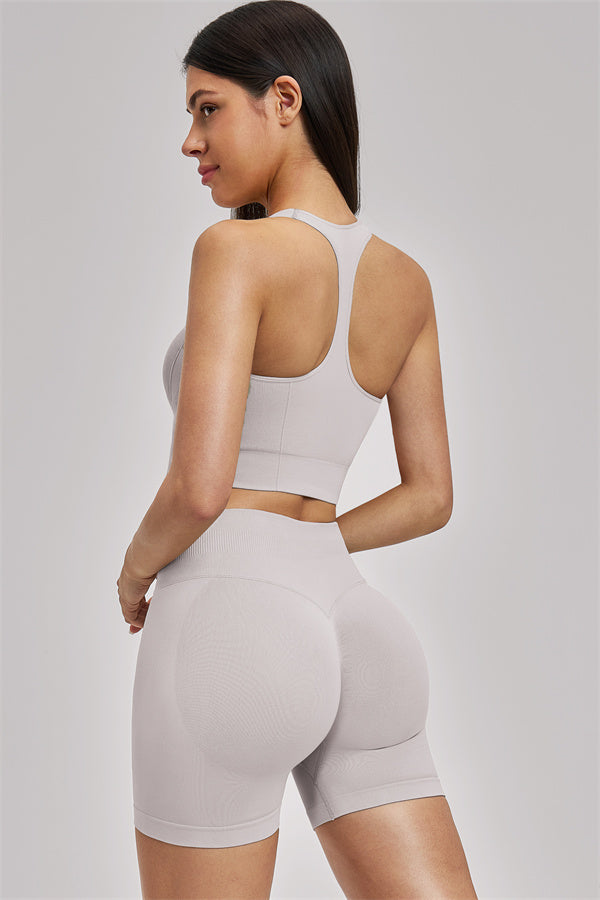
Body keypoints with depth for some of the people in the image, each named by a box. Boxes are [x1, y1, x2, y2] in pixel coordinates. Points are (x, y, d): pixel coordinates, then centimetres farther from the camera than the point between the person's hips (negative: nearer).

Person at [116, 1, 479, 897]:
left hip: (229, 646, -6)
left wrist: (138, 569, 3)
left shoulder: (236, 249, -11)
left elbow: (199, 485, -19)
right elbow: (431, 496, 15)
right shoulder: (407, 280, 11)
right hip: (349, 639, 7)